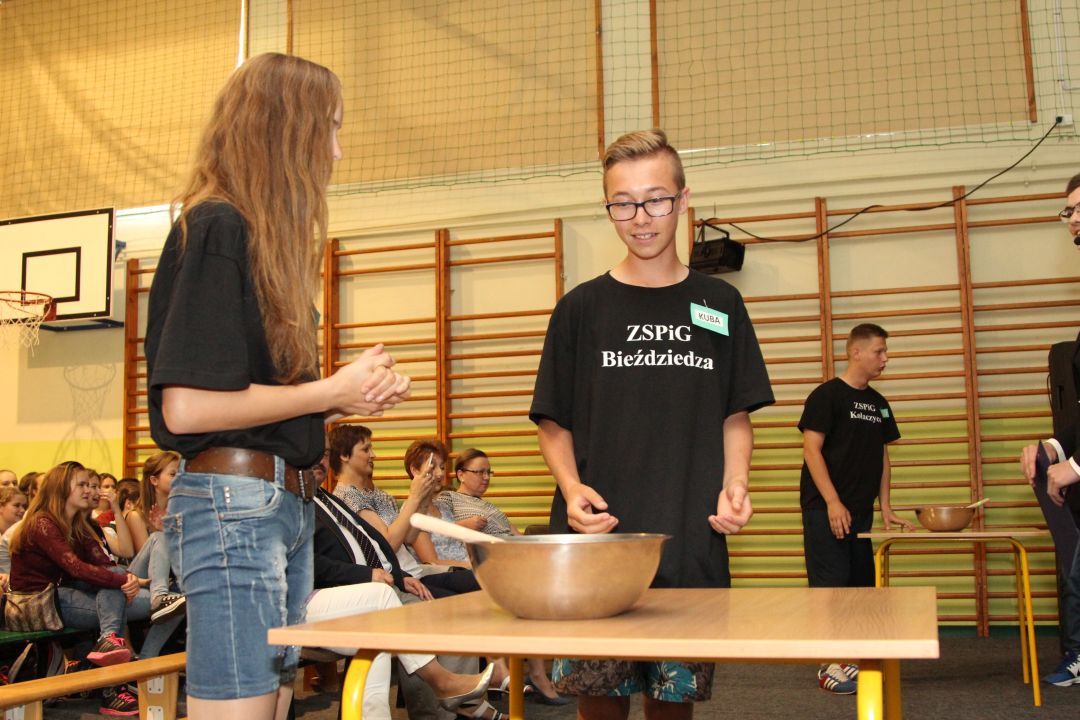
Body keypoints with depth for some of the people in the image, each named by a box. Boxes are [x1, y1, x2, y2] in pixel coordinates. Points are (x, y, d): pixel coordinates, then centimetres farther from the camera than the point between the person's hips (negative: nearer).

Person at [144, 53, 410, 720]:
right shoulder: (217, 229, -10)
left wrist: (357, 393, 5)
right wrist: (331, 391, -10)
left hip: (287, 502, 9)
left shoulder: (267, 238, 17)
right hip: (232, 500, -9)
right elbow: (185, 408, -18)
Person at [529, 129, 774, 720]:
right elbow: (553, 423, 8)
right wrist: (572, 487, -10)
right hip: (595, 539, -1)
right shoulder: (582, 308, 6)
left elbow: (735, 417, 12)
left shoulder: (719, 305, 10)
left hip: (692, 544, 1)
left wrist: (734, 486, -6)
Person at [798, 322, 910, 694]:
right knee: (830, 583, -7)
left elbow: (882, 456, 17)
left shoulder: (878, 403, 14)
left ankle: (851, 658, 19)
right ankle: (829, 666, -1)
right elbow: (812, 449, -13)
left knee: (861, 583, 10)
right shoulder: (827, 395, -8)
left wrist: (885, 506, 10)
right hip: (825, 510, -7)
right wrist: (833, 503, -18)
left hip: (860, 511, 7)